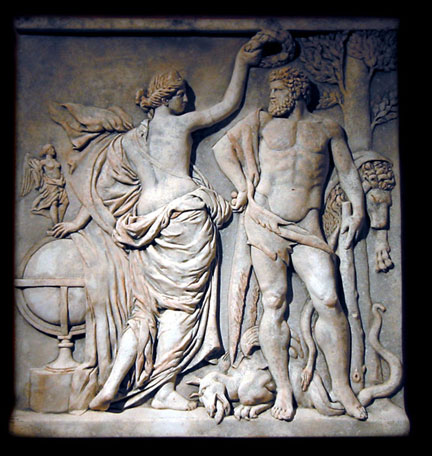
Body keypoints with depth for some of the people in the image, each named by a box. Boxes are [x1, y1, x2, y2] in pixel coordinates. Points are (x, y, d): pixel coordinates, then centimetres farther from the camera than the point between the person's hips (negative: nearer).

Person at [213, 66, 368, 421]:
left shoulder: (327, 128, 18)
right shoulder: (261, 122, 17)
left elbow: (348, 170, 19)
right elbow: (223, 148, 11)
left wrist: (358, 209, 9)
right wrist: (243, 187, 0)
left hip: (306, 227, 0)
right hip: (264, 222, 0)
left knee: (329, 301, -9)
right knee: (274, 303, -3)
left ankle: (342, 385, 5)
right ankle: (283, 388, 5)